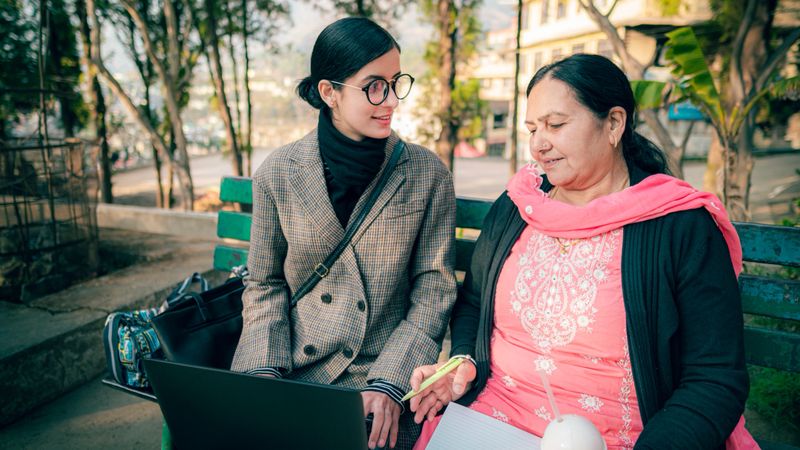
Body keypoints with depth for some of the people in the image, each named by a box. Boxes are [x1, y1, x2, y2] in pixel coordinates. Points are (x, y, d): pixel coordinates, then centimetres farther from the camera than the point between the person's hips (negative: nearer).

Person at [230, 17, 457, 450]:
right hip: (290, 375, 2)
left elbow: (433, 292, -3)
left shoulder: (428, 174, -4)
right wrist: (265, 372, -7)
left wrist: (389, 383, -12)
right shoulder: (277, 173, -2)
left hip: (385, 386, -1)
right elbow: (264, 285, 6)